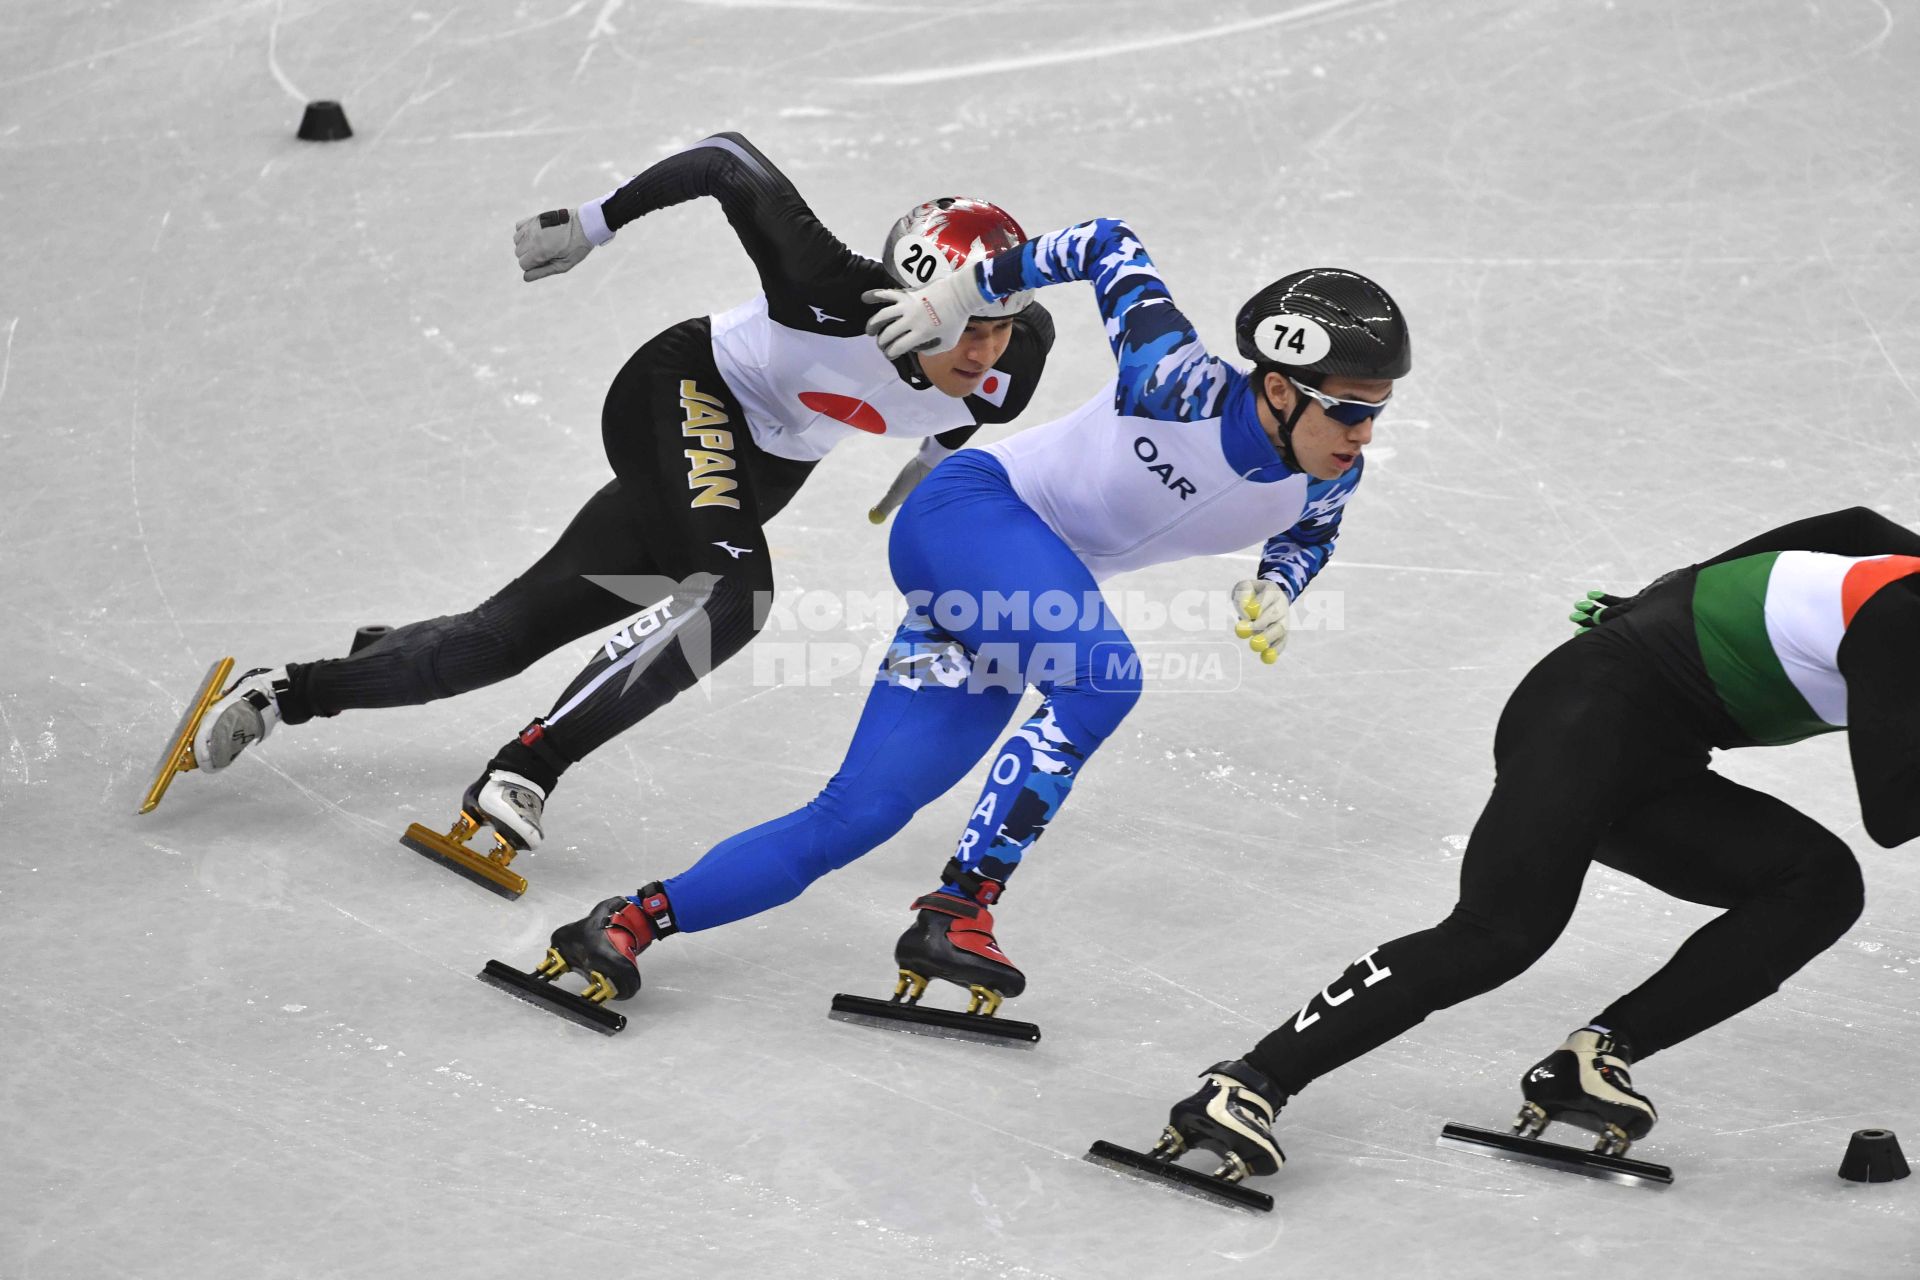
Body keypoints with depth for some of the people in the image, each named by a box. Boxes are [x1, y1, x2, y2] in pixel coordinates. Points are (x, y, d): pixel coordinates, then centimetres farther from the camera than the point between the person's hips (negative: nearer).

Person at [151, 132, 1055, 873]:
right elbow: (732, 161, -26)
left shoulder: (1005, 365, -18)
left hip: (763, 469, 6)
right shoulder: (837, 298, -34)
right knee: (731, 588, -35)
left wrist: (937, 458, 13)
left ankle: (290, 691, 17)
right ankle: (521, 773, -29)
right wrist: (593, 224, -19)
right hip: (680, 396, -6)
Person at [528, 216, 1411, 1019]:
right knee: (1100, 681, -33)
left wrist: (1274, 588, -2)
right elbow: (1109, 245, -11)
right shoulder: (1182, 385, -24)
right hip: (971, 508, -6)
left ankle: (637, 919, 0)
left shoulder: (1326, 480, -6)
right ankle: (959, 909, -27)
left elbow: (1310, 531, 19)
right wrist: (959, 294, -6)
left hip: (1022, 600, 7)